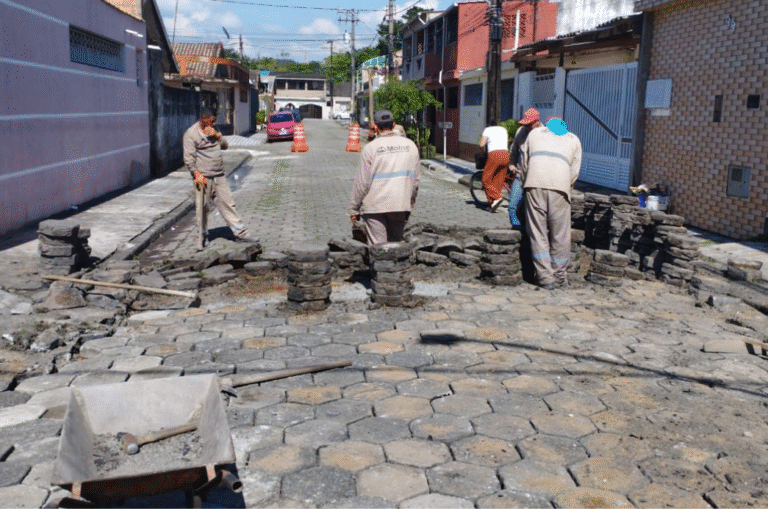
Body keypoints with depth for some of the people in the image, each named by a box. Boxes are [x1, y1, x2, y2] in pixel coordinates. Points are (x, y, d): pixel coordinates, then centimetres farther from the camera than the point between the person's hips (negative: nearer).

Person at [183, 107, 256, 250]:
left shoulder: (212, 130, 16)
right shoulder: (191, 134, -6)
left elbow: (225, 146, 15)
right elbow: (189, 158, -10)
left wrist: (217, 136, -3)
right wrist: (197, 174, -18)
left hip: (219, 175, 6)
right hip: (204, 177, -6)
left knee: (227, 203, 5)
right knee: (202, 207, 0)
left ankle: (240, 233, 8)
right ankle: (202, 237, 14)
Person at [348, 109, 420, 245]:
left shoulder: (370, 148, -8)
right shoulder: (410, 146, 6)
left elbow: (362, 182, -8)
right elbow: (415, 180, 10)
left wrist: (353, 209, 2)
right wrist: (410, 205, 21)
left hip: (374, 207, -4)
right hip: (401, 206, 4)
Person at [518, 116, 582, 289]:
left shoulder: (535, 133, 29)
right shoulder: (573, 140, 28)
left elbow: (523, 162, 26)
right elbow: (574, 171, 19)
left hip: (534, 184, 1)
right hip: (560, 185, 0)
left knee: (537, 231, 3)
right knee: (560, 234, 8)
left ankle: (545, 276, 1)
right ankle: (559, 276, 16)